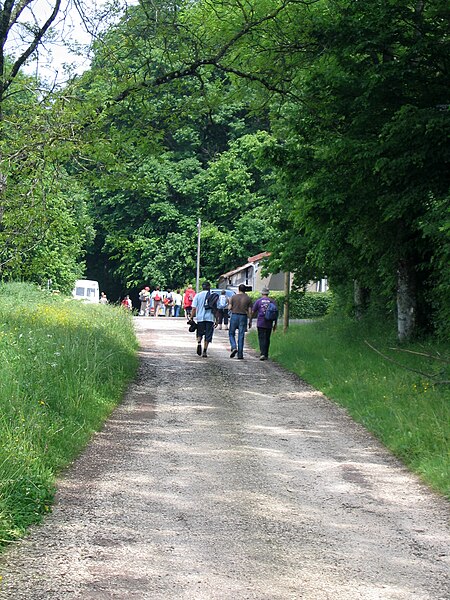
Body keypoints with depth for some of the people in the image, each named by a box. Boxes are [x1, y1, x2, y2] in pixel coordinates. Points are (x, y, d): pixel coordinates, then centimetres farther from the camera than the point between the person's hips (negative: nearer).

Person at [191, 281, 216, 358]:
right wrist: (216, 320, 8)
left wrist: (192, 318, 3)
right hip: (210, 318, 0)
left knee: (199, 333, 15)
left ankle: (199, 343, -14)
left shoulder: (197, 295, 2)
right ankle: (205, 351, 3)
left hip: (200, 318, 0)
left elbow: (194, 308, -3)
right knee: (208, 336, 6)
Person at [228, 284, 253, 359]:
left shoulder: (233, 297, 0)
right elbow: (250, 311, -1)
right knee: (241, 336, 4)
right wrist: (250, 321, 5)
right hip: (243, 317, 1)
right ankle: (240, 354, 3)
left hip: (234, 316, -1)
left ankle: (234, 347, -11)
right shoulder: (248, 298, 2)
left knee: (231, 334, 12)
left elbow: (229, 308, -6)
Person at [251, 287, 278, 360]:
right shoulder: (272, 301, 5)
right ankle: (266, 355, 17)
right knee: (267, 339, 12)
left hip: (260, 323, -2)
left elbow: (253, 312, 2)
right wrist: (275, 324, 10)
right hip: (269, 324, 2)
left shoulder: (258, 301, 0)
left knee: (261, 338, -4)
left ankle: (262, 354, -20)